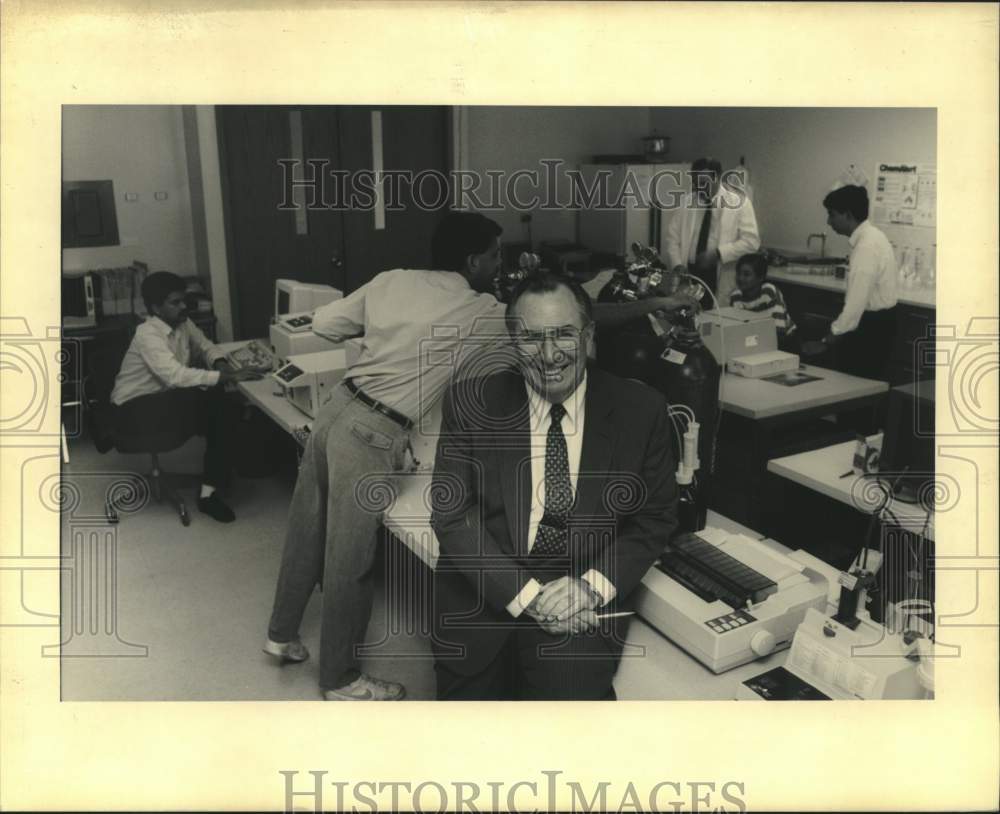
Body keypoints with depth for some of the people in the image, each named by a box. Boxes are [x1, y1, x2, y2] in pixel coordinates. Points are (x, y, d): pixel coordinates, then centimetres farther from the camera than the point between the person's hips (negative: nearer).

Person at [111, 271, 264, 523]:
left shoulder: (183, 323, 0)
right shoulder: (147, 334, -23)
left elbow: (205, 346, 17)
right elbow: (176, 376, -36)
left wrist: (220, 363, -7)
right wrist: (228, 376, -37)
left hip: (164, 397, 8)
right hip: (134, 408, -8)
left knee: (219, 403, -15)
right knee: (207, 400, -27)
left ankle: (210, 491, -12)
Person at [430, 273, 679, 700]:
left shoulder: (640, 410, 0)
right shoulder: (470, 403, -1)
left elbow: (656, 517, 4)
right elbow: (452, 514, -4)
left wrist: (592, 585, -12)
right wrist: (525, 594, -14)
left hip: (585, 606, -1)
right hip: (484, 597, 1)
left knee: (570, 692, -22)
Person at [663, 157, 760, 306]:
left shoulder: (739, 201, -1)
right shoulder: (685, 201, 8)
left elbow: (751, 241, -7)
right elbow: (672, 238, 6)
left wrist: (718, 253, -18)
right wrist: (678, 265, -11)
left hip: (722, 279, -2)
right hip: (689, 274, 3)